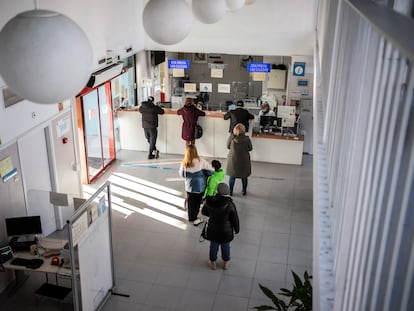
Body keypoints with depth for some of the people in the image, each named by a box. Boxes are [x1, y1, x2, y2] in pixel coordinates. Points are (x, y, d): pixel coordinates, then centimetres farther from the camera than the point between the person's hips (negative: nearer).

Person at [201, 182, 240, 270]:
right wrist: (236, 229, 3)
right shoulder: (229, 204, -26)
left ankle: (213, 263, 39)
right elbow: (235, 218, -14)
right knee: (225, 246, 20)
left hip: (213, 229, 2)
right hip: (226, 231, -2)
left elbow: (204, 212, 2)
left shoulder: (209, 202, -18)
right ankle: (226, 263, 39)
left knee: (213, 245, 21)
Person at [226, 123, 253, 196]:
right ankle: (244, 191, 33)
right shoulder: (247, 139, -19)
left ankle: (230, 191, 28)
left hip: (233, 160, 0)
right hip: (244, 160, 0)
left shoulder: (231, 138, -19)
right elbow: (250, 148, -5)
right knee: (244, 177, 19)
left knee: (232, 176, 18)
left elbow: (228, 147, -2)